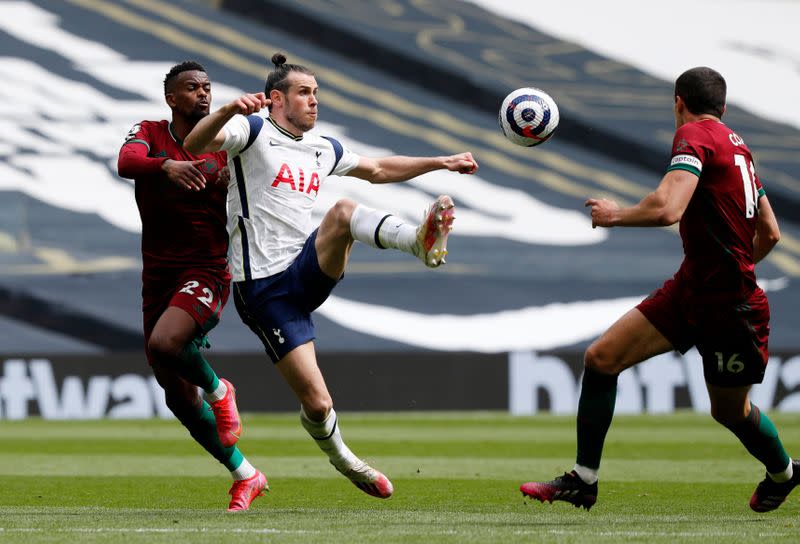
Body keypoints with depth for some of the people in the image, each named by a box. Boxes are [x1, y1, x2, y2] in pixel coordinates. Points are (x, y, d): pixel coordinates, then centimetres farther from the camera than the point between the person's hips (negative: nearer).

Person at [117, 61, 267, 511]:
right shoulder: (150, 134, 2)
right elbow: (126, 162, -21)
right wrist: (167, 166, -41)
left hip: (207, 270, -3)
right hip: (159, 274, 3)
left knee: (163, 345, -32)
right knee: (178, 395, 7)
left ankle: (218, 390, -1)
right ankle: (245, 477, 22)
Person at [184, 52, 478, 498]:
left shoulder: (322, 149, 17)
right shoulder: (254, 131, -5)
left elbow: (379, 170, 33)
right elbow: (196, 144, -23)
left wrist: (443, 163, 28)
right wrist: (228, 111, -43)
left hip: (310, 271, 5)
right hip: (264, 290, -5)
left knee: (345, 211, -26)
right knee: (318, 403, -10)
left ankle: (421, 242, -48)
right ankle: (341, 458, 17)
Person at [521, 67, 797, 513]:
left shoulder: (695, 134, -13)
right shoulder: (737, 146, 12)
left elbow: (667, 209, -29)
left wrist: (616, 215, -10)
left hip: (730, 308, -8)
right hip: (690, 290, 8)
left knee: (731, 411, 11)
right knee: (601, 358, -1)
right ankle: (584, 480, 4)